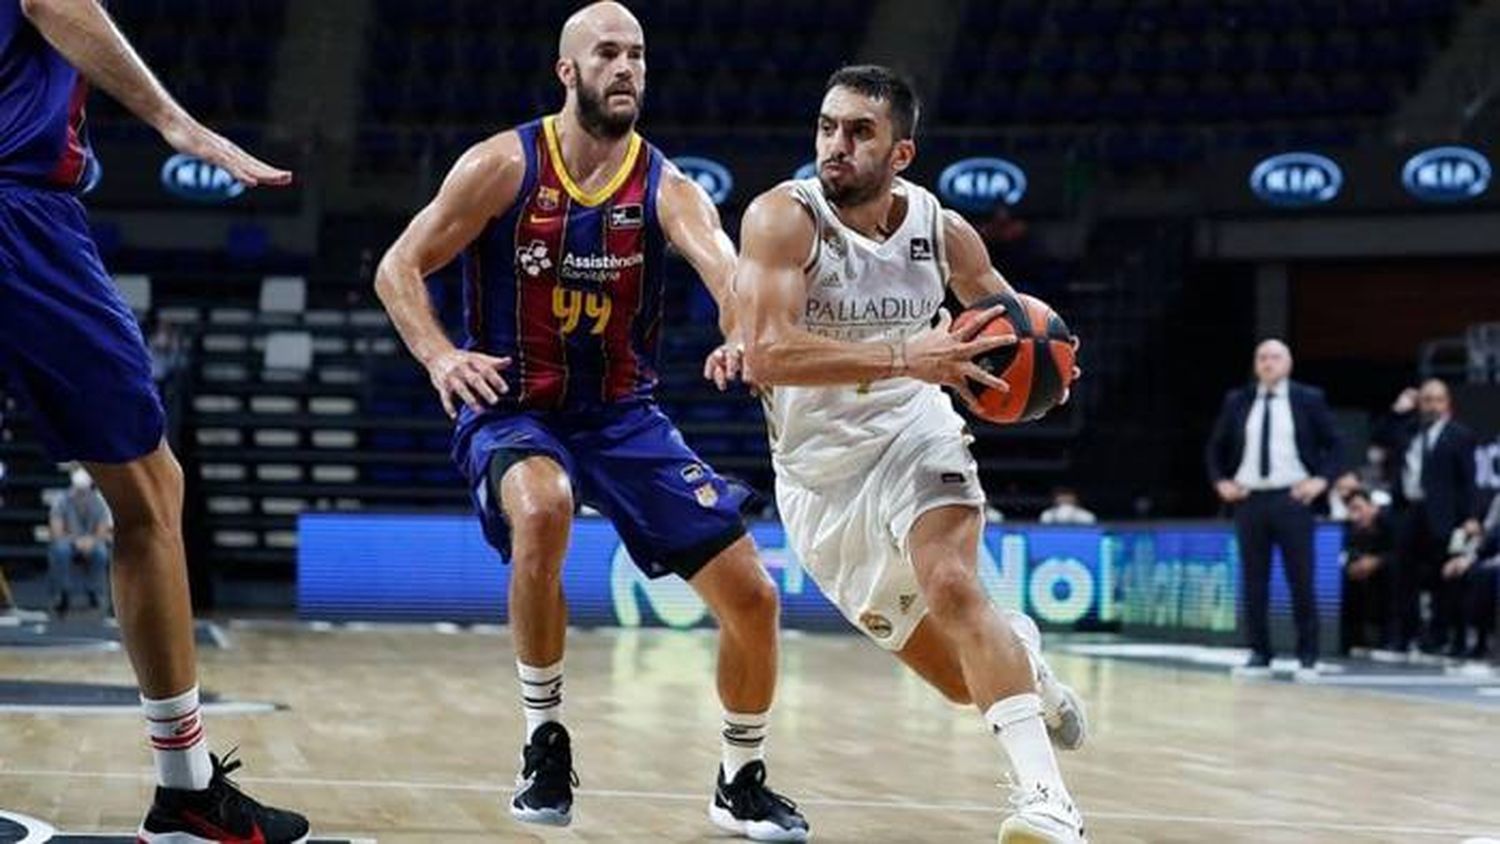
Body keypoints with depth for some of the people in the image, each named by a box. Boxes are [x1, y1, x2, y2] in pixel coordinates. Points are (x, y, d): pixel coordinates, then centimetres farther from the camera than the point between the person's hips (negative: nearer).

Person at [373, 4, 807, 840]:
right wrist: (439, 356, -26)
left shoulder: (665, 186, -8)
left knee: (752, 596, -4)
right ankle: (546, 742, -17)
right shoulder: (504, 166, -10)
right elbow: (399, 267, -7)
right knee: (542, 512, -38)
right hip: (512, 408, -3)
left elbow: (726, 268, -28)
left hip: (623, 414, 3)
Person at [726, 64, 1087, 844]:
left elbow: (1004, 310, 13)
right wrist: (903, 358, -42)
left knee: (953, 588, -29)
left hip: (912, 438, 1)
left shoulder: (941, 231, -8)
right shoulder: (785, 218, -20)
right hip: (819, 475, 0)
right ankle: (1019, 654, 43)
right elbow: (765, 355, -34)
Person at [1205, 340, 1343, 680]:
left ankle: (1307, 657, 6)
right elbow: (1215, 447, 18)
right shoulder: (1237, 402, 9)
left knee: (1301, 581, -1)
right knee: (1254, 581, 3)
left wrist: (1321, 479, -6)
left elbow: (1334, 444, 5)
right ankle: (1259, 655, 9)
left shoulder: (1308, 399, 2)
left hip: (1293, 498, -2)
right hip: (1248, 499, 3)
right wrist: (1220, 481, 5)